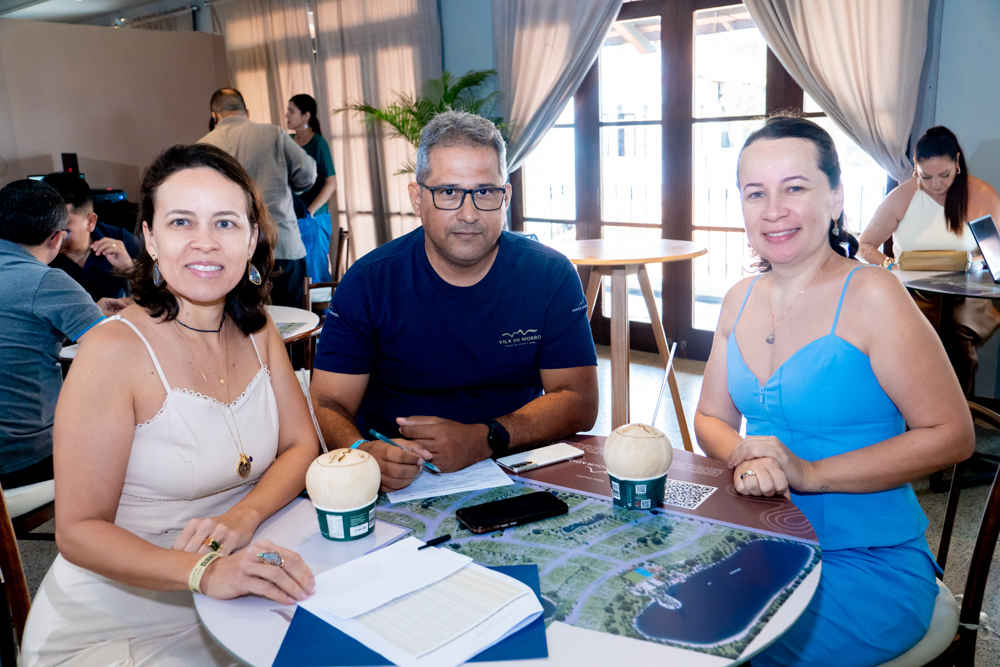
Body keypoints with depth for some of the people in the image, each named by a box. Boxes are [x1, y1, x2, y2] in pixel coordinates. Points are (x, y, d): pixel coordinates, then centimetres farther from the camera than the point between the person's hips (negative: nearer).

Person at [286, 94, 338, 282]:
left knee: (315, 272, -2)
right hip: (291, 219, 6)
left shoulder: (318, 143, -8)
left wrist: (309, 213, -15)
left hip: (313, 220, -6)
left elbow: (331, 184, -12)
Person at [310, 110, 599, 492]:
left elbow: (579, 402, -4)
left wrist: (484, 439, -20)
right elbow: (327, 404, -6)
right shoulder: (368, 282, -4)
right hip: (397, 482, -1)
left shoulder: (550, 276, -1)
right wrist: (364, 454, -29)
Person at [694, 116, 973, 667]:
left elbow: (951, 435, -12)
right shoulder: (740, 300, 5)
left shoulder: (871, 297, -14)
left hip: (869, 564, -5)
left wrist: (810, 473, -20)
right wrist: (745, 459, -13)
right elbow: (711, 418, 10)